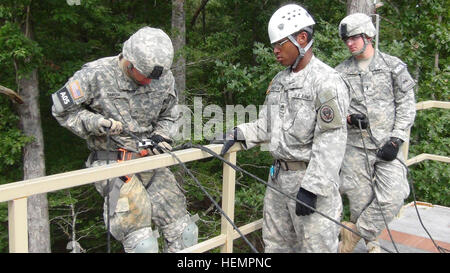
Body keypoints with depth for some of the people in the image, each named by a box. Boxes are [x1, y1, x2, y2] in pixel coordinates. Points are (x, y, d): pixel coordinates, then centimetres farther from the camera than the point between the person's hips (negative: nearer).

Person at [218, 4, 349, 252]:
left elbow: (330, 143, -20)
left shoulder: (326, 81, -15)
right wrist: (240, 134, 1)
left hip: (311, 178, -8)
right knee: (275, 243, 20)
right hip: (278, 176, 8)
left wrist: (311, 187, -22)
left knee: (315, 245, 1)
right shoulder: (279, 81, 12)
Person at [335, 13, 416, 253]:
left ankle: (353, 233, 5)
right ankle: (369, 240, 26)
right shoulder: (340, 72, 7)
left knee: (392, 198, -12)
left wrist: (395, 140, -8)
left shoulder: (393, 66, 3)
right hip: (355, 145, 1)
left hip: (387, 143, -1)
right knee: (360, 199, 3)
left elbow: (407, 106, 2)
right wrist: (348, 118, -10)